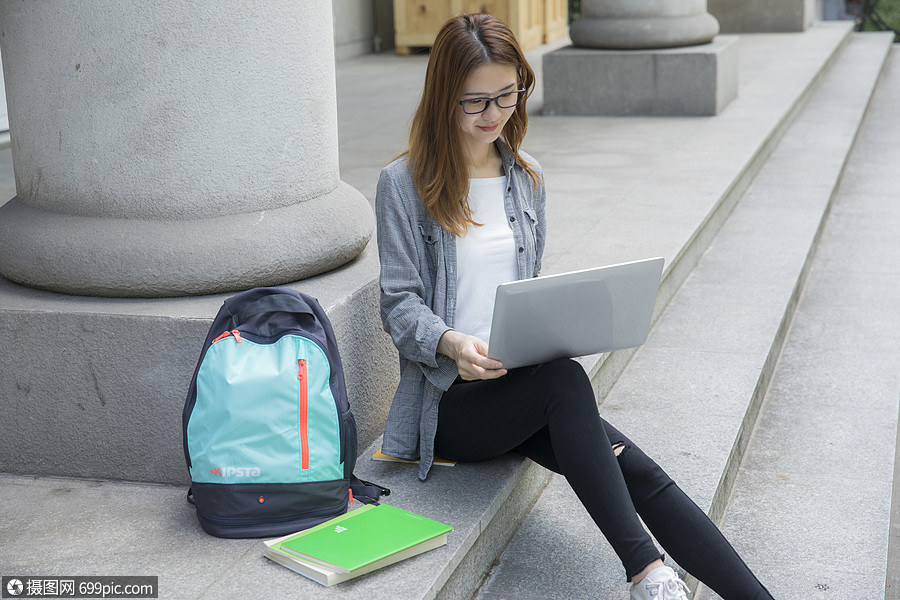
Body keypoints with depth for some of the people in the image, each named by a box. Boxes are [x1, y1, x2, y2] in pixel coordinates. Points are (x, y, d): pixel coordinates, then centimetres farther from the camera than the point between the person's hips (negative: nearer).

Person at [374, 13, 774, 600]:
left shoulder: (528, 178, 15)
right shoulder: (404, 184, -2)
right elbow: (401, 305, -4)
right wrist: (452, 343, -25)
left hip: (519, 388, 5)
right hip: (449, 398, -5)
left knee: (636, 469, -20)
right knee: (565, 380, -35)